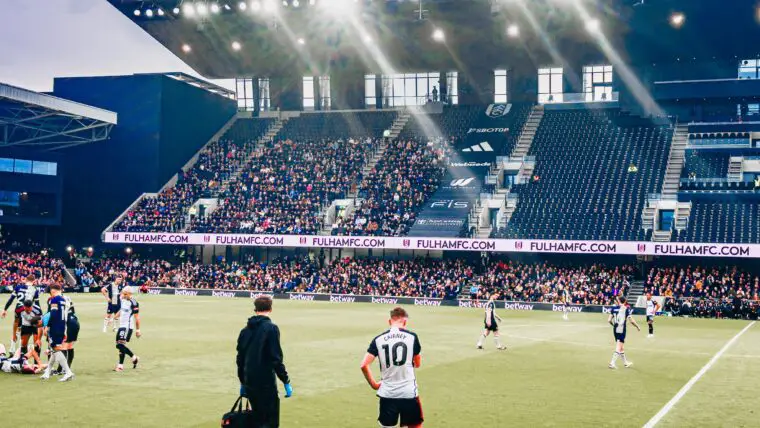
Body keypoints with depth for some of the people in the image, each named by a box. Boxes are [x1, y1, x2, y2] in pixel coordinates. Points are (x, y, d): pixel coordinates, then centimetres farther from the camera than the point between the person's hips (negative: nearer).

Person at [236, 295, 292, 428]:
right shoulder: (271, 328, -10)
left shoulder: (245, 330, 10)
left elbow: (240, 359, 14)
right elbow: (276, 358, -15)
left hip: (249, 382, 7)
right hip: (266, 382, -7)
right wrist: (286, 382, -9)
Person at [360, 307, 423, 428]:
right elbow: (418, 364, 9)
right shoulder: (412, 336, -3)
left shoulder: (378, 339, 0)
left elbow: (364, 365, -5)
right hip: (409, 393, -1)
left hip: (387, 394, 1)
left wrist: (373, 384, 7)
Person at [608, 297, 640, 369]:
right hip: (622, 330, -5)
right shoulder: (627, 309, -7)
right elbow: (632, 320, -10)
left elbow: (609, 320, 3)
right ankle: (612, 363, -12)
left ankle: (625, 362, 32)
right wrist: (637, 327, 7)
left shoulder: (614, 308, 4)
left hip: (615, 330, 5)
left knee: (621, 347, 19)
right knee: (618, 348, -3)